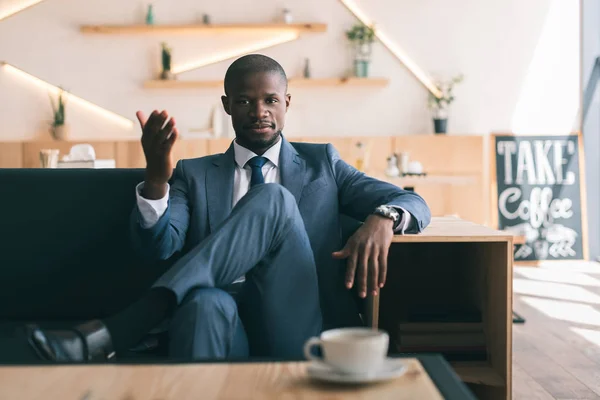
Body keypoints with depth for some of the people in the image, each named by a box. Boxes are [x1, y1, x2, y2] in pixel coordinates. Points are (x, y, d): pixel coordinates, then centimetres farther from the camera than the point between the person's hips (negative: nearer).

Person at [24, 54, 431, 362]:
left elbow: (412, 203, 11)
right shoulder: (193, 174, 19)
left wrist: (381, 220, -15)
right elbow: (158, 246, 2)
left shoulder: (322, 163, 19)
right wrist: (157, 176, -17)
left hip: (302, 329, 1)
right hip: (230, 328, -1)